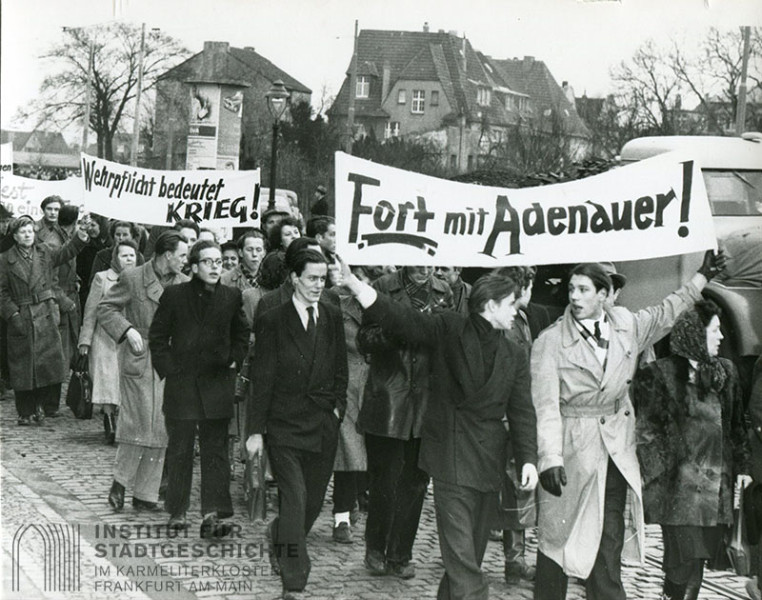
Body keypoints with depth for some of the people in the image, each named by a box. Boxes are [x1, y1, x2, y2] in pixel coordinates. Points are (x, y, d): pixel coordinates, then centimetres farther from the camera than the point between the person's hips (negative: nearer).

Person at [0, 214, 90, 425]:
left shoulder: (45, 252, 9)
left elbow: (64, 253, -8)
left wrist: (80, 239, -26)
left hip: (46, 314, 1)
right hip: (21, 318, -1)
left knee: (50, 360, -6)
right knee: (23, 367, 1)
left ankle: (46, 405, 8)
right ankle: (26, 412, 9)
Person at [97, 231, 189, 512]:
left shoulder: (184, 284, 8)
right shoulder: (133, 278, -4)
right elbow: (105, 308, -1)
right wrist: (127, 330, -14)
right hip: (139, 360, -5)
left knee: (161, 429, 4)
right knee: (140, 423, -9)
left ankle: (145, 494, 12)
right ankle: (120, 481, 12)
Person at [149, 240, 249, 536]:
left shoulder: (231, 296, 4)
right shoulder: (174, 295, -1)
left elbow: (242, 333, 18)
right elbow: (157, 336, 4)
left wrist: (234, 361, 7)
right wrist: (167, 369, -3)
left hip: (217, 383, 1)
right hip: (181, 383, -1)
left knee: (215, 450, -1)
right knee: (179, 450, 6)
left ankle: (213, 513, -2)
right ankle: (177, 512, 17)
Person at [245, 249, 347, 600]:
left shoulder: (333, 319, 8)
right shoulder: (272, 321, -3)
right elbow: (261, 379, -3)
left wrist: (338, 405, 4)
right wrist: (256, 430, -6)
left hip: (323, 426, 4)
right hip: (285, 425, -4)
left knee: (313, 501, 10)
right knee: (294, 500, -9)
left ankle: (279, 536, 41)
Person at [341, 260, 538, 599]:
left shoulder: (514, 357, 12)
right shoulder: (449, 329, 1)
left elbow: (522, 412, 7)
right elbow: (401, 320, -6)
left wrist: (528, 459, -6)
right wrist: (355, 285, -18)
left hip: (489, 465, 5)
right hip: (451, 459, -5)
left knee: (473, 553, 11)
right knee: (461, 556, -11)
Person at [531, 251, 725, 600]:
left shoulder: (626, 326, 6)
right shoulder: (550, 342, -7)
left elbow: (665, 314, 26)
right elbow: (546, 405, -14)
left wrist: (702, 277, 30)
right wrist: (550, 459, -23)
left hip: (617, 453, 4)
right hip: (572, 452, -4)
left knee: (609, 547, 5)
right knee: (557, 539, -1)